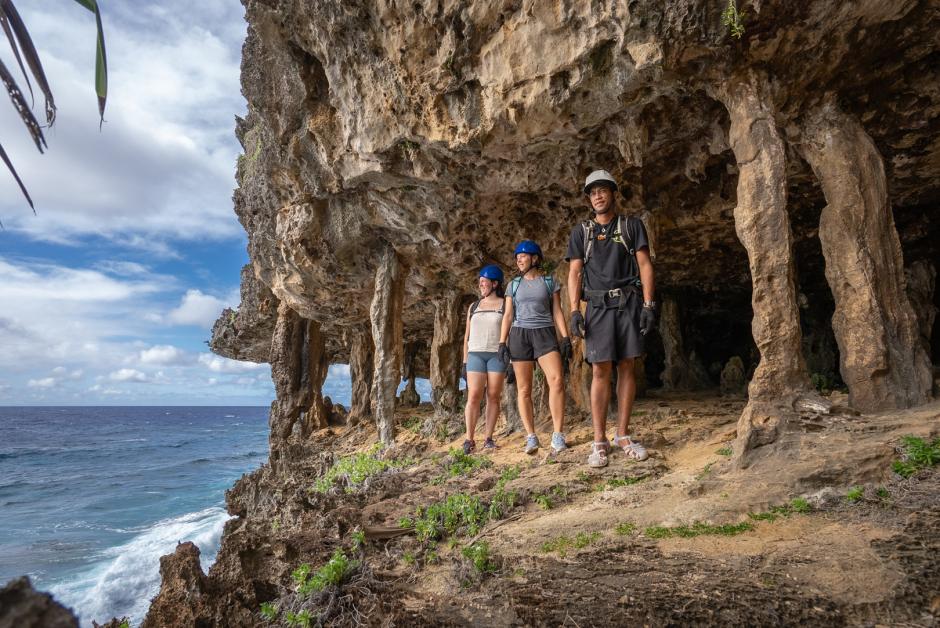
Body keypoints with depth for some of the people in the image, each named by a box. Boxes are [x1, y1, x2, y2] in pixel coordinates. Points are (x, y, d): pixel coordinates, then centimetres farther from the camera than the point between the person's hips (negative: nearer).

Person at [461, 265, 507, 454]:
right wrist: (464, 362, 9)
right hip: (476, 354, 2)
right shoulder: (473, 307, 16)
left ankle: (488, 438, 3)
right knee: (473, 397, -8)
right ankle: (469, 440, -8)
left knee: (493, 396, -2)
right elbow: (467, 336, 16)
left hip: (497, 355, -2)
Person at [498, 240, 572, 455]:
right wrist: (502, 342, 0)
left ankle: (558, 436, -19)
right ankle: (531, 437, 4)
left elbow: (557, 312, 6)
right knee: (524, 389, -2)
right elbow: (507, 315, 9)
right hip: (519, 335, 2)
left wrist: (566, 338, -5)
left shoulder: (550, 281, 9)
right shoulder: (514, 284, 13)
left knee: (557, 380, -21)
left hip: (545, 333, -2)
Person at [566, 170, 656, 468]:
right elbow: (574, 273, 8)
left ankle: (623, 435, 10)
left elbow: (645, 265, 6)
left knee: (626, 367, 1)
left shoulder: (632, 225, 11)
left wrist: (649, 304, -5)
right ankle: (599, 442, -3)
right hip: (598, 306, 0)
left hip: (629, 303, 1)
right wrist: (574, 311, -4)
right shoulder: (581, 231, 13)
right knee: (600, 370, -6)